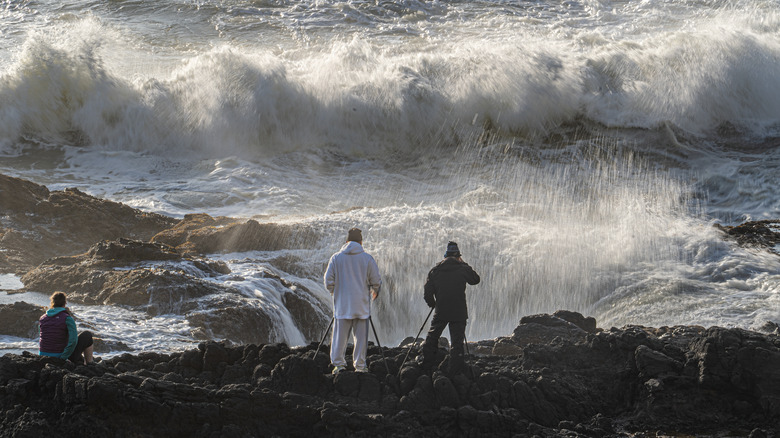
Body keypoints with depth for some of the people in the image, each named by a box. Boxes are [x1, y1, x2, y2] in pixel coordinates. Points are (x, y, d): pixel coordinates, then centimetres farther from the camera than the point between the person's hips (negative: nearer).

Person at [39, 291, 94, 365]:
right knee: (87, 335, 14)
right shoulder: (67, 318, -14)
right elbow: (73, 340, -24)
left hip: (43, 355, 6)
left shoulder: (42, 318, 3)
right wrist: (63, 357, -19)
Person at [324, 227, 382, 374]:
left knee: (340, 335, 6)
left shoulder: (336, 258, -1)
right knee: (360, 337, 6)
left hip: (342, 305, 1)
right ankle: (360, 366, 8)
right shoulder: (367, 258, -4)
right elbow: (376, 281, -2)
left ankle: (338, 364, 2)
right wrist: (375, 292, 20)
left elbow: (328, 281, -1)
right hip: (362, 306, -1)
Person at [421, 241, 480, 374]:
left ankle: (426, 367, 18)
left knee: (431, 338, 17)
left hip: (440, 312, 2)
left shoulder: (435, 270, 1)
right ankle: (456, 371, 3)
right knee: (457, 342, 4)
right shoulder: (463, 269, -5)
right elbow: (475, 279, 12)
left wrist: (432, 304, 19)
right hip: (459, 313, -2)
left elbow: (428, 291, 1)